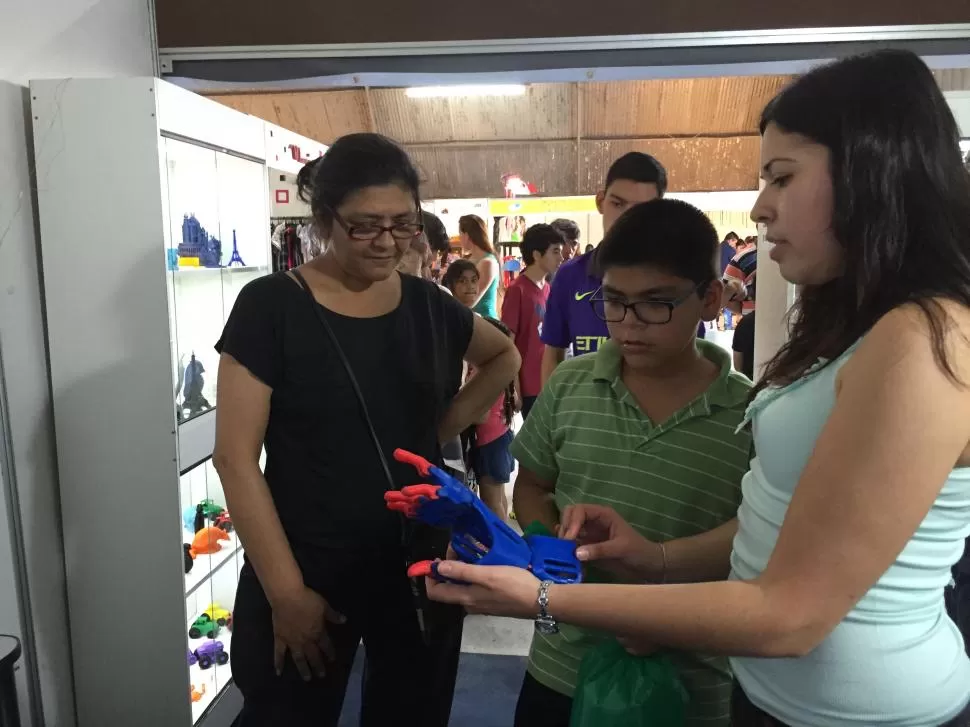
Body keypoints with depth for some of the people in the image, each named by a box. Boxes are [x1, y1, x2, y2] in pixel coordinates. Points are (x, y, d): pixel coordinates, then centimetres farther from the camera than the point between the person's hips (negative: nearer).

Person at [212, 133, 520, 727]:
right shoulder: (271, 306, -11)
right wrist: (286, 591, -14)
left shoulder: (428, 304, 0)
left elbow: (504, 356, 19)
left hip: (421, 567, 4)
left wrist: (447, 425, 3)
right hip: (307, 574, -3)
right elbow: (236, 458, -12)